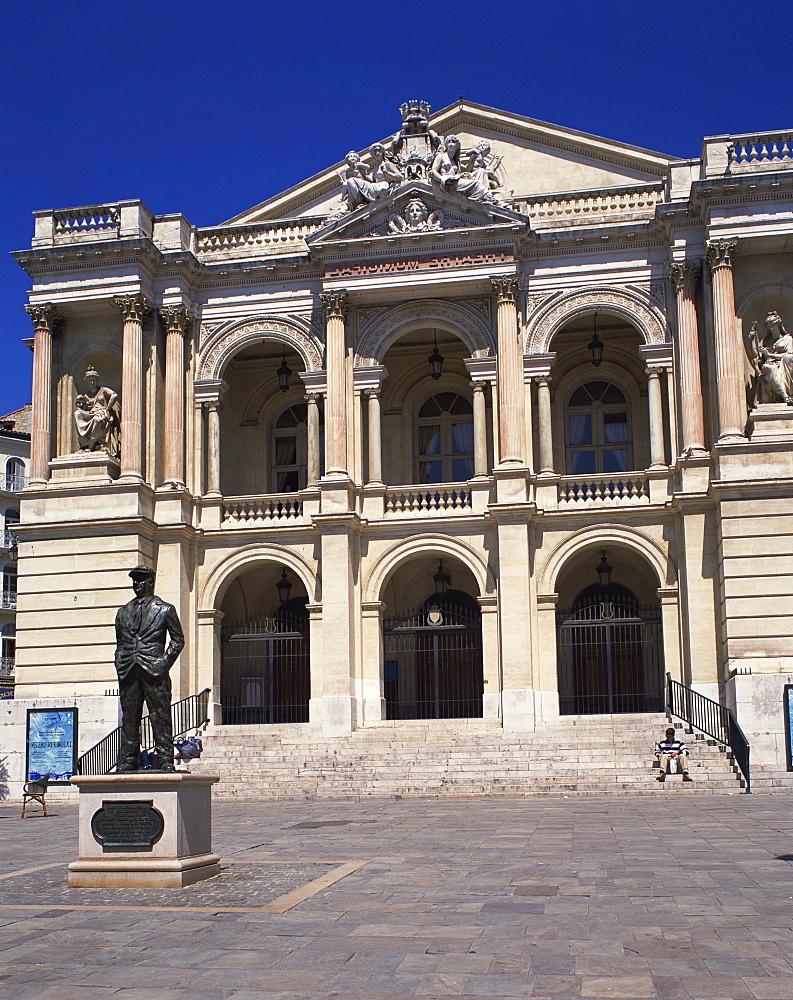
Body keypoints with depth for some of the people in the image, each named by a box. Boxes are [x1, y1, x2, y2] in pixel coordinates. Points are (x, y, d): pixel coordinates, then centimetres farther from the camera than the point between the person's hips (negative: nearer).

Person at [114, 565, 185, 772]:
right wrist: (120, 667, 8)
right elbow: (120, 644, 22)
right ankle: (127, 761, 8)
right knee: (129, 719, 4)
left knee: (160, 718, -4)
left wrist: (165, 662, -6)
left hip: (154, 670, -4)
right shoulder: (123, 612, 19)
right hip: (129, 673, 4)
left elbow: (178, 639, 6)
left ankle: (165, 760, -2)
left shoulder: (165, 609, 7)